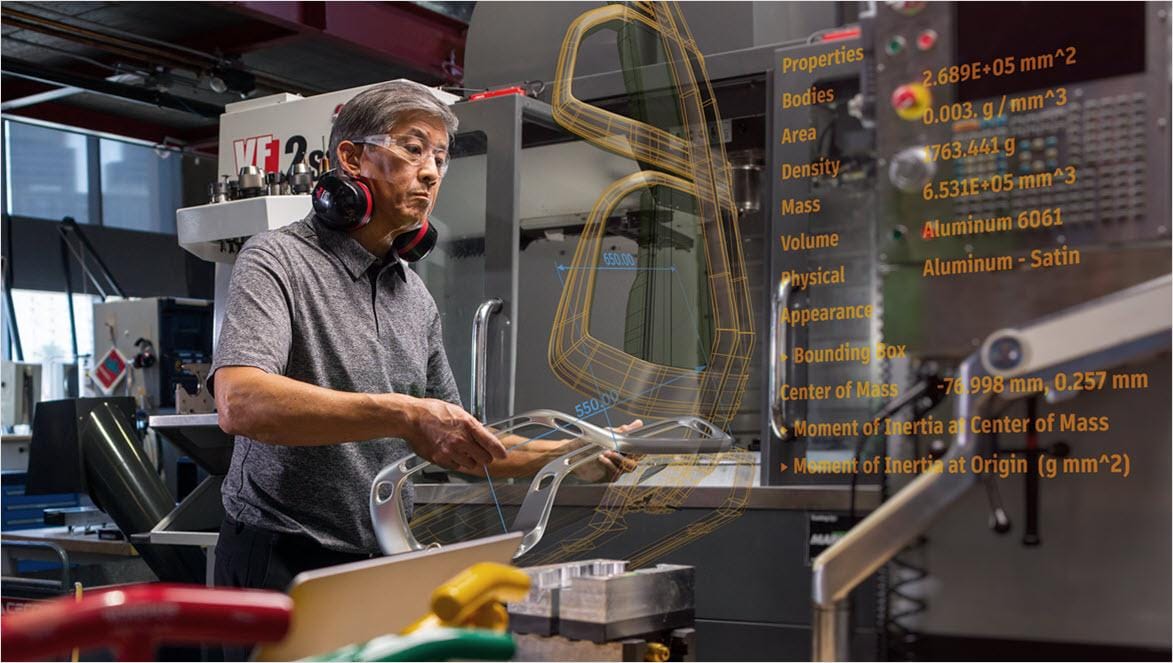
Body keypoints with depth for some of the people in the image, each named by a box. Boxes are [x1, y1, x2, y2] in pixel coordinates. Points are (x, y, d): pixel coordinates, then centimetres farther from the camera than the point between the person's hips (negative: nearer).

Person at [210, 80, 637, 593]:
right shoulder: (278, 259, -7)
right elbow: (239, 402, -24)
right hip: (283, 564, -6)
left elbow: (455, 445, 21)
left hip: (383, 565, 6)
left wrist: (569, 455, 8)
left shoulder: (416, 297, 14)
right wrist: (402, 415, -29)